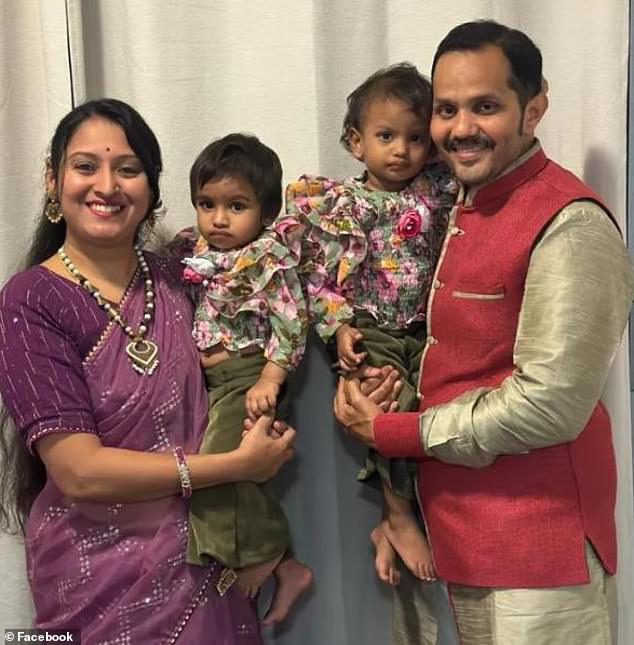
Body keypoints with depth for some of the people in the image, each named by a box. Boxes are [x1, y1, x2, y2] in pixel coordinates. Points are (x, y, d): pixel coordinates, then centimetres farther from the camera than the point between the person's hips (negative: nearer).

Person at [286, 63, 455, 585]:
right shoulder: (340, 205, 0)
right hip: (370, 329, -3)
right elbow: (320, 276, -1)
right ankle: (400, 517, -3)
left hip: (427, 328, 3)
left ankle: (393, 522, 1)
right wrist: (339, 327, -12)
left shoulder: (440, 190, 7)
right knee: (394, 404, -23)